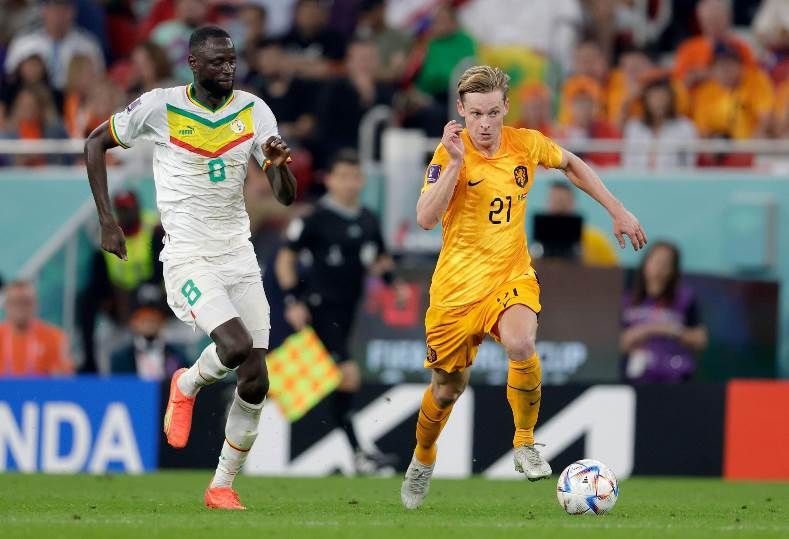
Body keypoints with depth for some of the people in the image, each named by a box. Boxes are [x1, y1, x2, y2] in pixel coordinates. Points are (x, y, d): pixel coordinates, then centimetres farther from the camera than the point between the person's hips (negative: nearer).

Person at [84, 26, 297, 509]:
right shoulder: (160, 108, -8)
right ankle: (187, 385, 7)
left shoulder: (253, 111, 2)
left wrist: (279, 162, -22)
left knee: (255, 381, -2)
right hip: (188, 257, -4)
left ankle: (223, 486, 13)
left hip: (239, 254, 4)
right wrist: (107, 220, 1)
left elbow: (287, 196, 1)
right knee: (236, 346, -27)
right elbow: (96, 143, 7)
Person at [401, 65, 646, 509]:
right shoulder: (450, 153, -12)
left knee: (521, 343, -32)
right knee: (448, 389, 9)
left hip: (512, 276, 1)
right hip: (458, 285, -1)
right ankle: (423, 460, 41)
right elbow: (426, 219, -25)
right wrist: (456, 162, -31)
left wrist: (618, 211, 17)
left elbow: (571, 164, 19)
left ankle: (525, 444, -11)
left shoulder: (526, 144, -3)